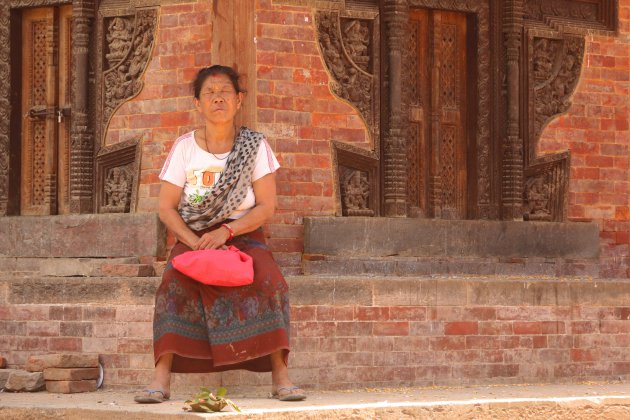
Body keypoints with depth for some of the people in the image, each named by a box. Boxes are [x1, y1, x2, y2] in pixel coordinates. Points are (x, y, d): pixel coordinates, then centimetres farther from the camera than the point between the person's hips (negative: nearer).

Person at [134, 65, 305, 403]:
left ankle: (280, 376, -29)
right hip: (193, 236, 0)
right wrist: (195, 242, -18)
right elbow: (166, 208, -1)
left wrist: (227, 230, -19)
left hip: (244, 236, 0)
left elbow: (266, 206, -3)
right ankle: (162, 378, -36)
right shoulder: (184, 148, 2)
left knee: (270, 283, -31)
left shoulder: (255, 146, 2)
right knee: (174, 283, -32)